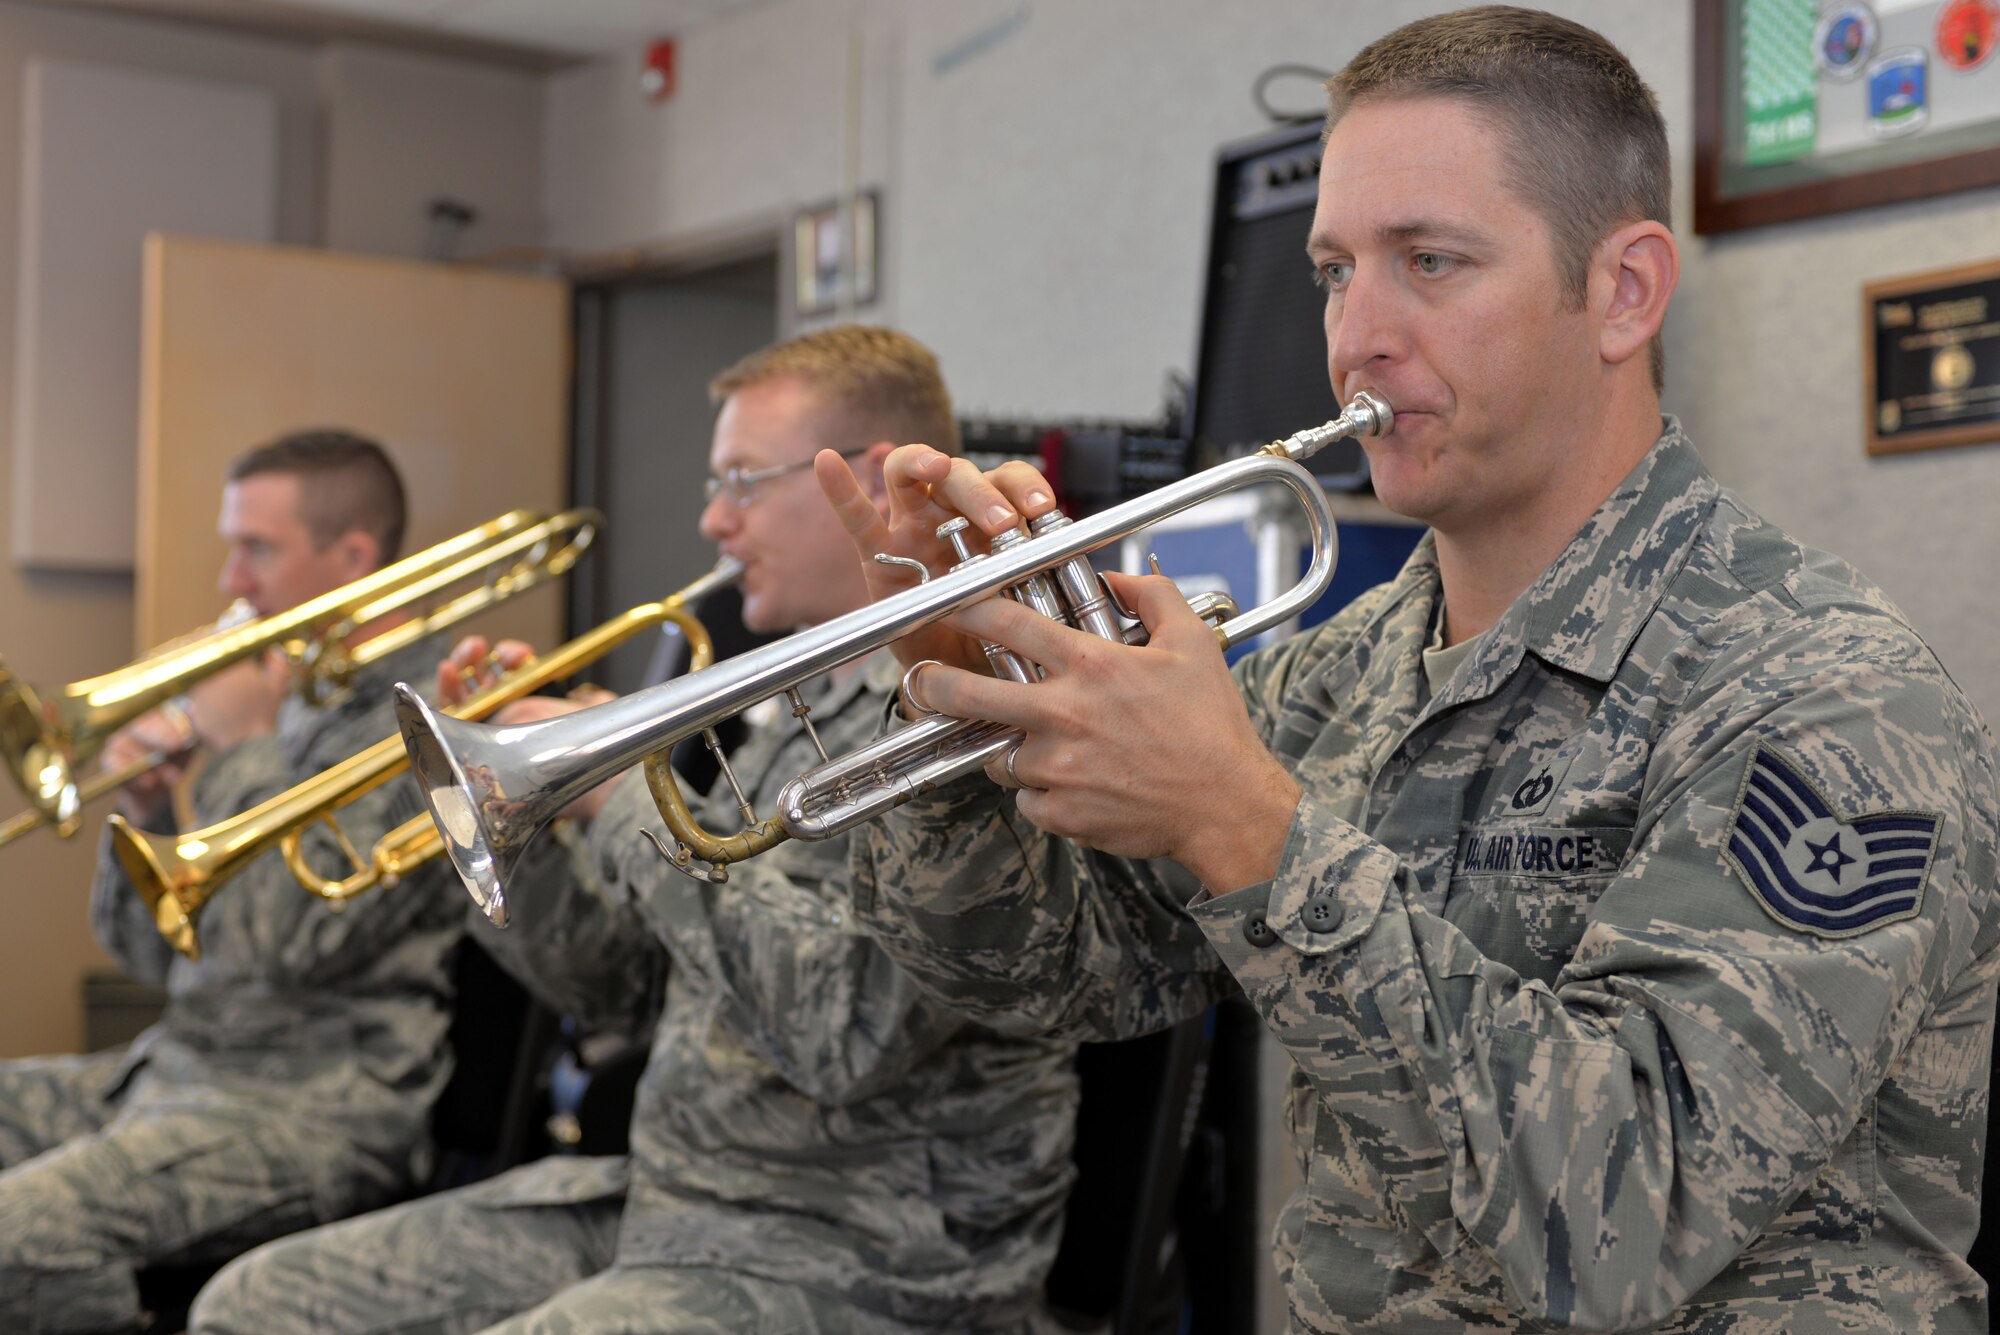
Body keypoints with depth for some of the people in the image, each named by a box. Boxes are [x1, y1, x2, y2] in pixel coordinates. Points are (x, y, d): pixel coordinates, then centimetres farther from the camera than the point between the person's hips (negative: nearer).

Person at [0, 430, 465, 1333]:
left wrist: (243, 751, -10)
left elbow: (293, 943, -21)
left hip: (323, 1106, -9)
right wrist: (144, 808, 1)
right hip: (176, 1064, 9)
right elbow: (147, 953, 19)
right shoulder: (281, 705, 17)